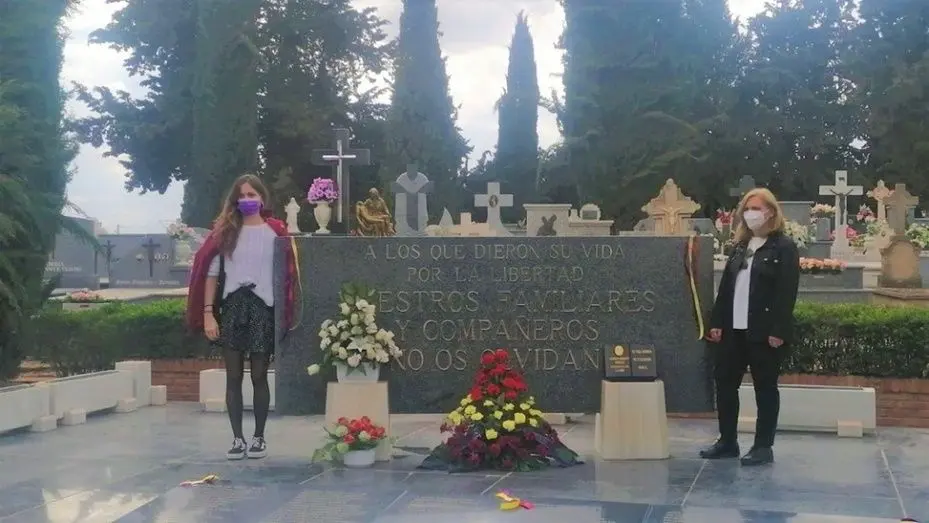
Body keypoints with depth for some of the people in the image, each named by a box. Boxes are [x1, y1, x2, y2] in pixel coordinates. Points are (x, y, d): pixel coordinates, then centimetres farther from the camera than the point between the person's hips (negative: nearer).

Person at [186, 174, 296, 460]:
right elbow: (211, 272, 6)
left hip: (262, 308, -2)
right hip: (232, 307, 2)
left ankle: (259, 438, 12)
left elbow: (285, 275, 2)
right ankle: (237, 438, 9)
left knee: (259, 376, 2)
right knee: (233, 376, 3)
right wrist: (207, 313, -2)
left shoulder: (276, 231, 3)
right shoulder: (225, 230, 9)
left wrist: (285, 314, -4)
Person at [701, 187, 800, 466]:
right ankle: (727, 441, 22)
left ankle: (763, 447, 9)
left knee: (765, 388, 2)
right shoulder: (740, 246, 15)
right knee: (725, 383, 10)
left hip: (764, 332, -7)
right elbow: (725, 286, 14)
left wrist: (778, 331, -19)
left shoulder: (784, 247, -6)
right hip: (733, 329, 7)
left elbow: (786, 292, -13)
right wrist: (717, 322, 6)